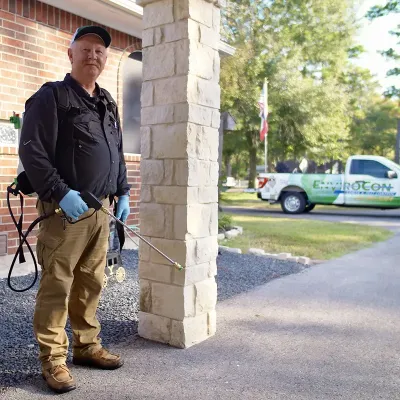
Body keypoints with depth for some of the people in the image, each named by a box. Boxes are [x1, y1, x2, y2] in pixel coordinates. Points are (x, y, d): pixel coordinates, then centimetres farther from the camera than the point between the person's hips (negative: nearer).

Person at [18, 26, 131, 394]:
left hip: (100, 209, 7)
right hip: (65, 208, -7)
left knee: (91, 283, 13)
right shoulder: (51, 97, -4)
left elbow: (118, 153, 24)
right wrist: (61, 193, -21)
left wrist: (123, 193, 14)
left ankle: (87, 346, 27)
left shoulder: (108, 103, 19)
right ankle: (53, 359, 11)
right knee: (57, 285, -1)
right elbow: (31, 151, -14)